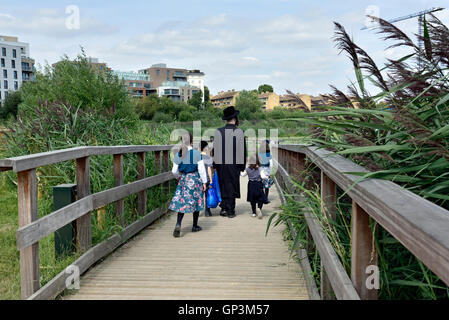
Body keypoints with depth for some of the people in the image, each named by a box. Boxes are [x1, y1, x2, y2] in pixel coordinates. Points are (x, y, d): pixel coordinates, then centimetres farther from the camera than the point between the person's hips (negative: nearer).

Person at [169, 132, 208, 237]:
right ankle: (195, 226, 22)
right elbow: (201, 169, -9)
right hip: (195, 179, -2)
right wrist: (204, 182, 0)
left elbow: (174, 171, 4)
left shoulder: (178, 155, 0)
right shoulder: (196, 153, -9)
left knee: (181, 202, 4)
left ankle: (178, 225, -16)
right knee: (196, 201, 11)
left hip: (183, 179, 2)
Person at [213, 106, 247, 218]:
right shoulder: (239, 132, -7)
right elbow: (243, 150, -4)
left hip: (221, 164, 2)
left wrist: (215, 164, 11)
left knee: (224, 186, 16)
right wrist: (243, 166, 5)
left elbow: (215, 149, 2)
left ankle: (224, 208, 12)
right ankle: (230, 211, 10)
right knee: (232, 186, 7)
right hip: (234, 164, -2)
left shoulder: (218, 132, -2)